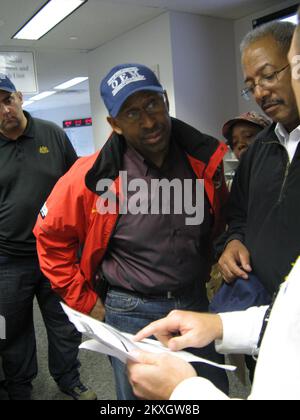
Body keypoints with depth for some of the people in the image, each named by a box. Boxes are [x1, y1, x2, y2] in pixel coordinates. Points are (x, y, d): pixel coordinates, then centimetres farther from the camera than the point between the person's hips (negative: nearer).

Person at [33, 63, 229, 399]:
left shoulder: (204, 158, -7)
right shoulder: (93, 175, -18)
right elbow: (51, 235, -6)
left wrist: (213, 266, 12)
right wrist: (85, 301, -5)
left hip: (196, 304, 4)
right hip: (131, 312, -3)